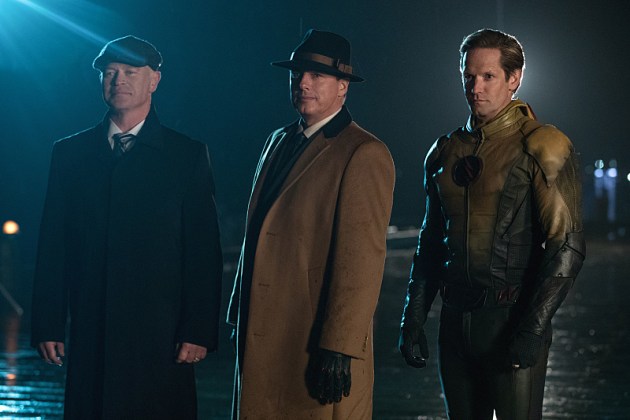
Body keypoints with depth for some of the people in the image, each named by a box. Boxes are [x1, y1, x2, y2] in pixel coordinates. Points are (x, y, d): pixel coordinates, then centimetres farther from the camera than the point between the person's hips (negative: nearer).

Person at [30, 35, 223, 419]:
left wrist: (199, 332, -8)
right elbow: (52, 246, 9)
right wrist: (47, 326, 2)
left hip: (161, 338, -2)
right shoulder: (70, 153, 11)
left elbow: (204, 253, -1)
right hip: (89, 338, 2)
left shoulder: (188, 155, 4)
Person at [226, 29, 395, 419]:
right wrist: (239, 315, 17)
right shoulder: (279, 141, 15)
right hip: (264, 339, 8)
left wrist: (339, 351, -21)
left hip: (317, 350, -8)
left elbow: (362, 259, -17)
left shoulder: (364, 154, -12)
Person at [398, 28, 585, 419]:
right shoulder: (445, 151, 11)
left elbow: (567, 246, -11)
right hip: (456, 323, 5)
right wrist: (413, 319, 10)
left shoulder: (541, 148, -7)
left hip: (512, 320, -5)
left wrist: (532, 331, -16)